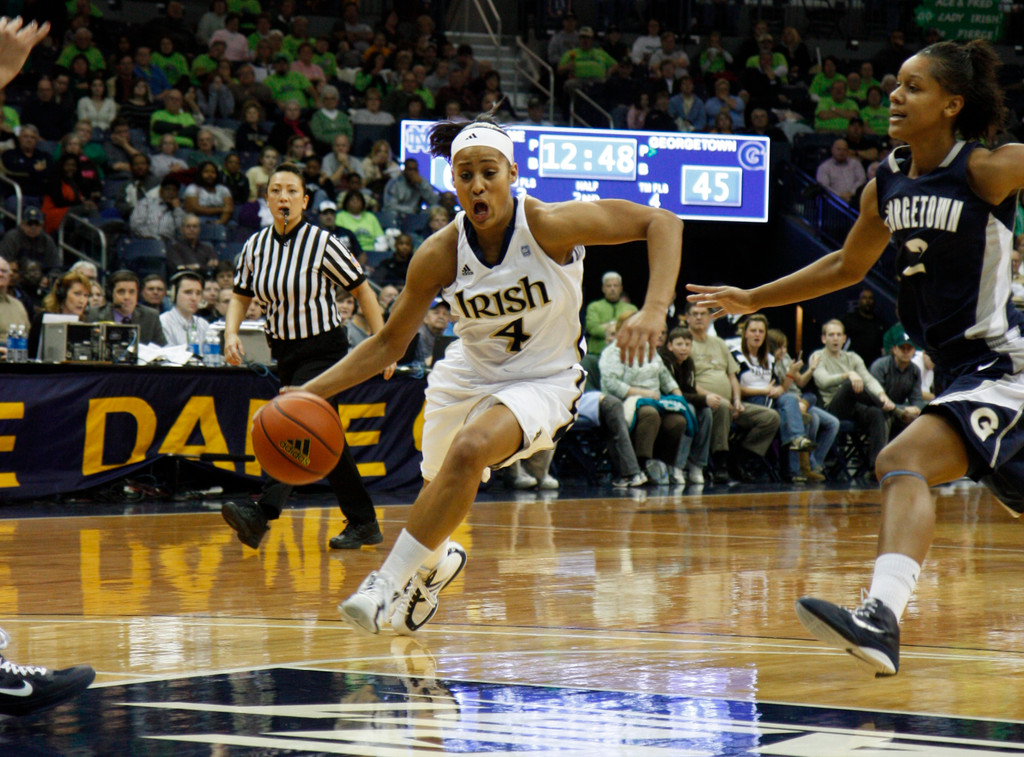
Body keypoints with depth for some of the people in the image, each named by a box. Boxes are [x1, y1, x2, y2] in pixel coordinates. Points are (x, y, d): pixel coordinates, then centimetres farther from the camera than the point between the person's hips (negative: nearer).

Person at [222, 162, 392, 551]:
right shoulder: (255, 247, 2)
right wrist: (231, 332, -6)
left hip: (324, 350, -6)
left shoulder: (322, 243, -12)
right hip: (285, 353, 6)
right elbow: (241, 296, 13)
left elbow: (362, 290, -5)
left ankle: (261, 514, -36)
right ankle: (363, 522, 20)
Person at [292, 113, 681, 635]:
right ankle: (438, 559, 54)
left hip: (543, 381, -4)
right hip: (467, 375, 4)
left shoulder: (550, 225, -24)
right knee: (439, 495, 15)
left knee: (470, 449, -32)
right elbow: (390, 342, -4)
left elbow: (661, 222, -20)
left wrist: (653, 311, -34)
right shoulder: (440, 254, -15)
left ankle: (390, 582, -23)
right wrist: (312, 392, -15)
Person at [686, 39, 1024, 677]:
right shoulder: (887, 186, 7)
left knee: (903, 462, -26)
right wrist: (753, 299, 23)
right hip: (960, 369, 8)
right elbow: (848, 266, 22)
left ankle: (882, 616, -39)